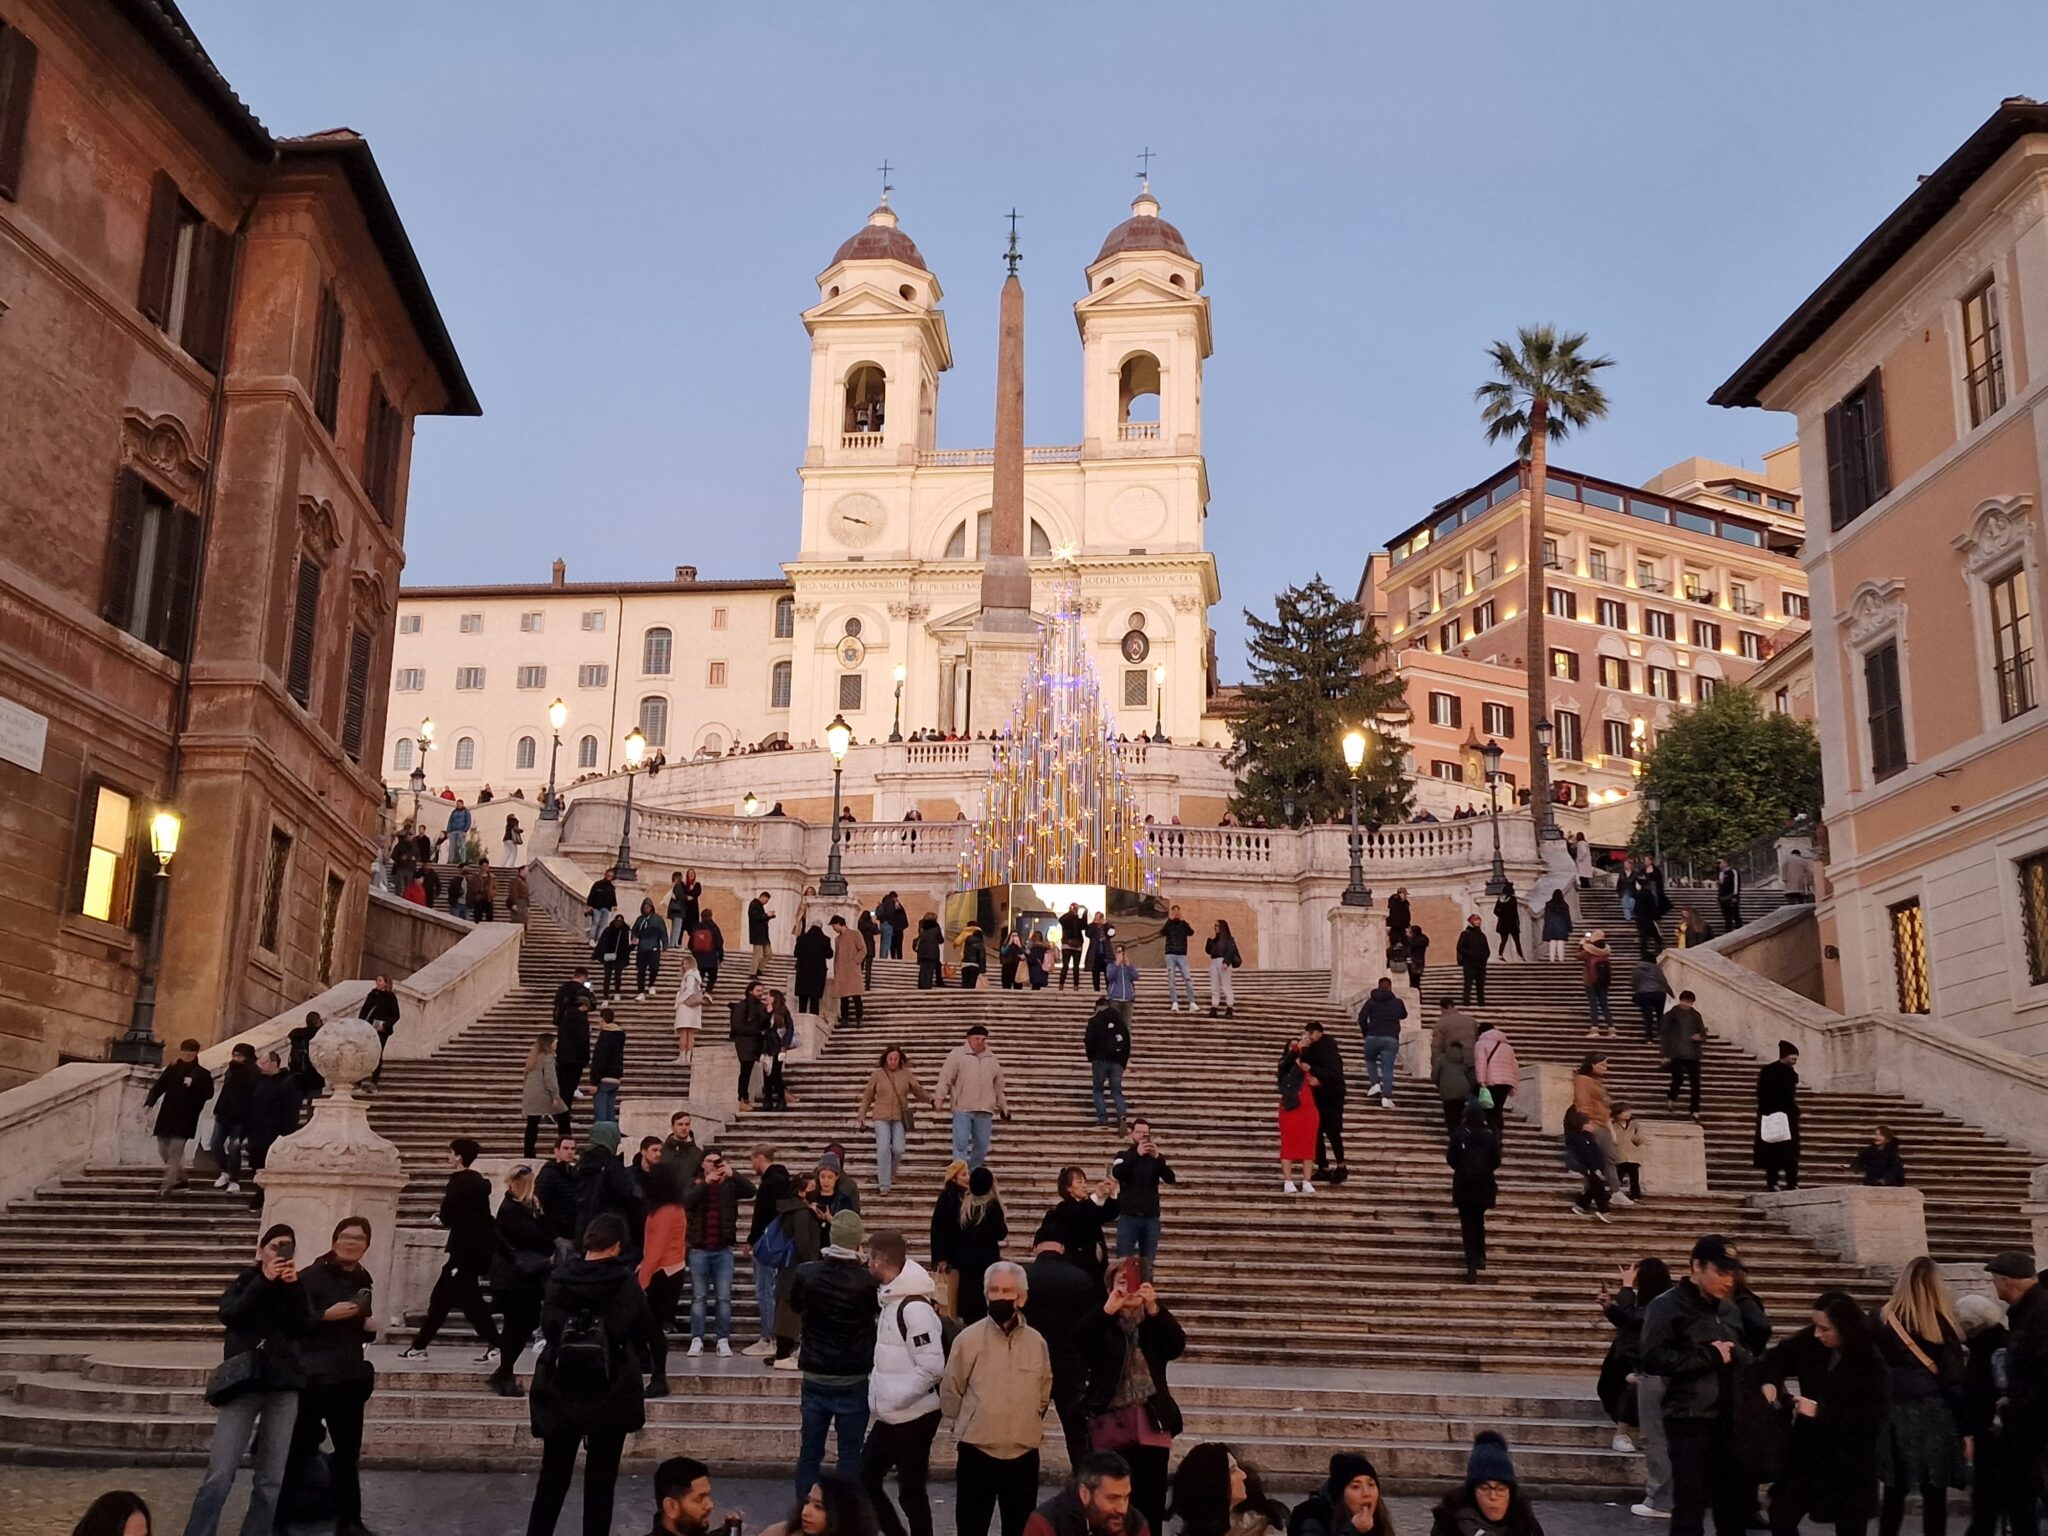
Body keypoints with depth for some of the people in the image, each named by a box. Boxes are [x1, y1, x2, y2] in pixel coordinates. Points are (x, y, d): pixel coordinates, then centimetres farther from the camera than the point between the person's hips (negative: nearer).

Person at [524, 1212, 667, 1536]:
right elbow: (651, 1333, 0)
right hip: (610, 1397, -3)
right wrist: (658, 1374, 16)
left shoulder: (558, 1280, -2)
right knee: (600, 1481, 7)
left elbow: (547, 1329, 9)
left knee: (553, 1478, 16)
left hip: (560, 1394, 3)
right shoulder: (625, 1283, -9)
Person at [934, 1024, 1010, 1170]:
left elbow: (998, 1086, 21)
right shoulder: (957, 1054, 0)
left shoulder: (991, 1058, 13)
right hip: (962, 1109, -4)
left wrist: (1003, 1107, 24)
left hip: (985, 1110, 4)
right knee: (960, 1143, -10)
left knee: (981, 1145, 8)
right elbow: (945, 1078, -5)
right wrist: (938, 1097, -17)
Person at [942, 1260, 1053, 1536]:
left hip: (1024, 1453, 2)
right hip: (977, 1451, -2)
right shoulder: (969, 1338, -8)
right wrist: (970, 1424, 8)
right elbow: (950, 1392, 1)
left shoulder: (1036, 1342, 0)